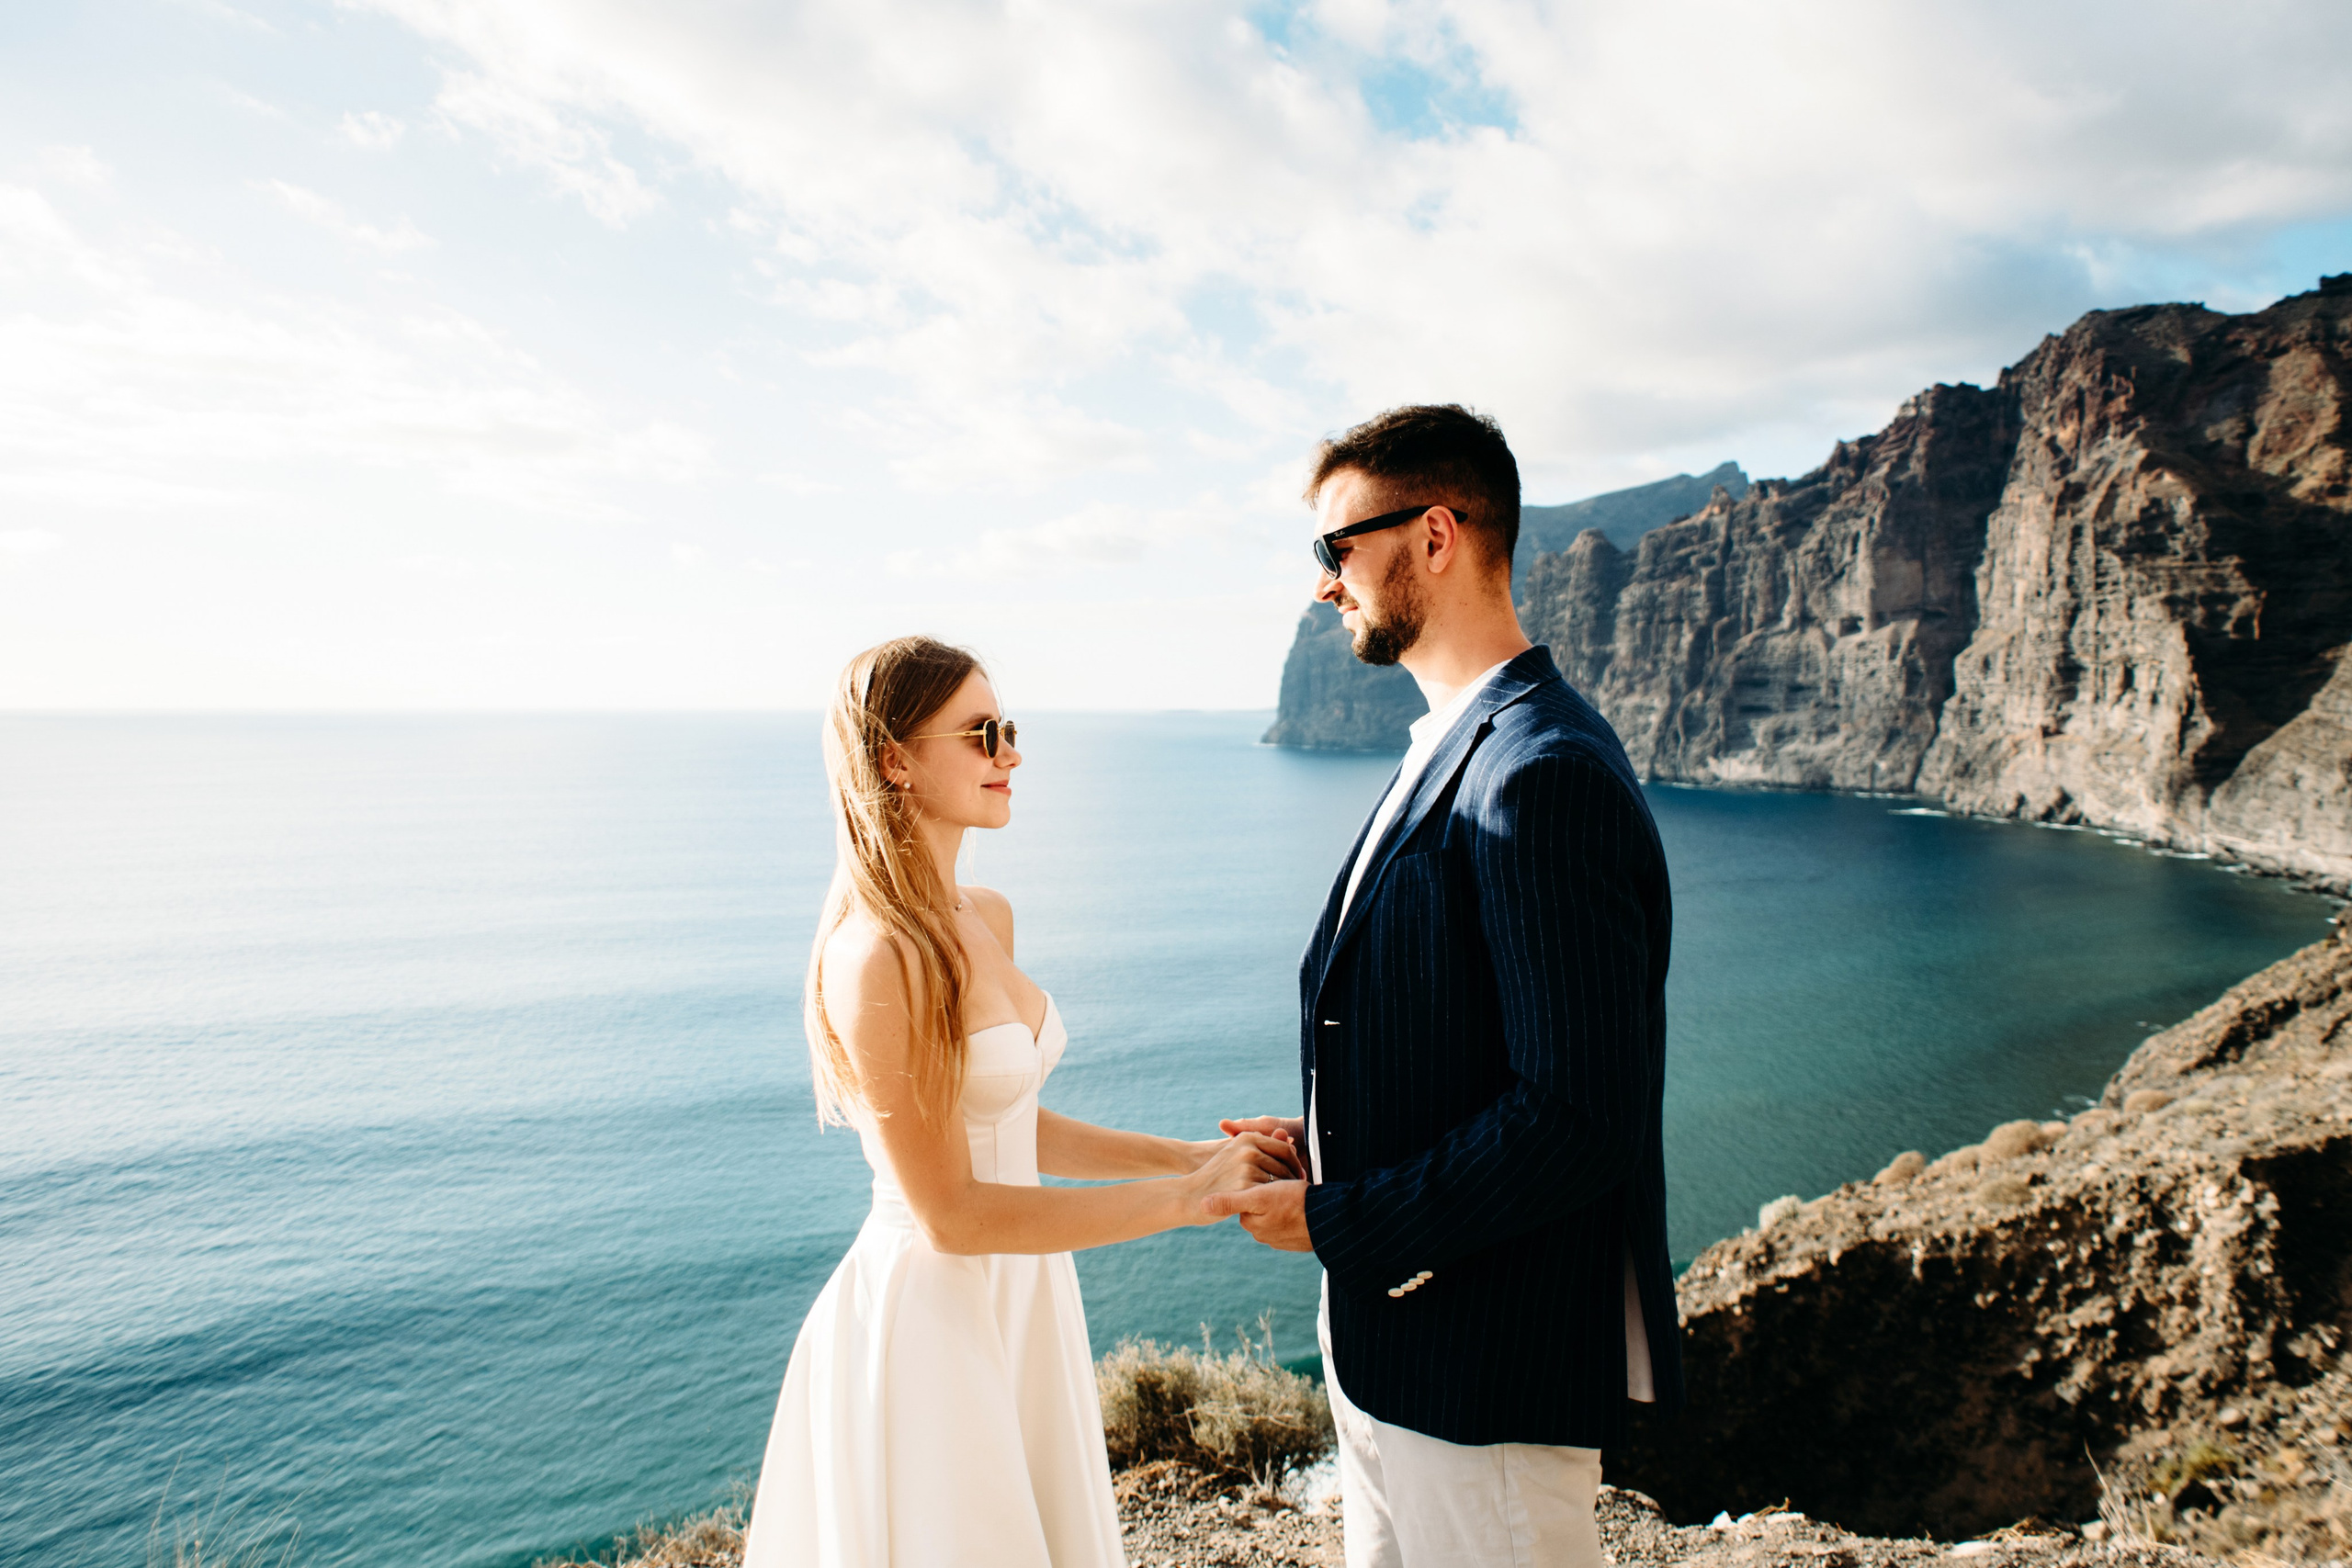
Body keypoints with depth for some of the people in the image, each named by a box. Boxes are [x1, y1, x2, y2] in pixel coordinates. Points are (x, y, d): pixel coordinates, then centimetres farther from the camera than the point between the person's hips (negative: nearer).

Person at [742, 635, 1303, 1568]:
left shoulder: (987, 919, 2)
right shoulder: (877, 958, -24)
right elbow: (950, 1211, -22)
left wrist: (1189, 1156, 1)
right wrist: (1186, 1199, -18)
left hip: (1018, 1301, 8)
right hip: (929, 1312, -8)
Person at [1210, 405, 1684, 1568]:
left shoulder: (1544, 773, -24)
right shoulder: (1455, 751, 9)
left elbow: (1581, 1117, -27)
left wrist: (1340, 1221, -18)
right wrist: (1324, 1142, 3)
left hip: (1486, 1373, -9)